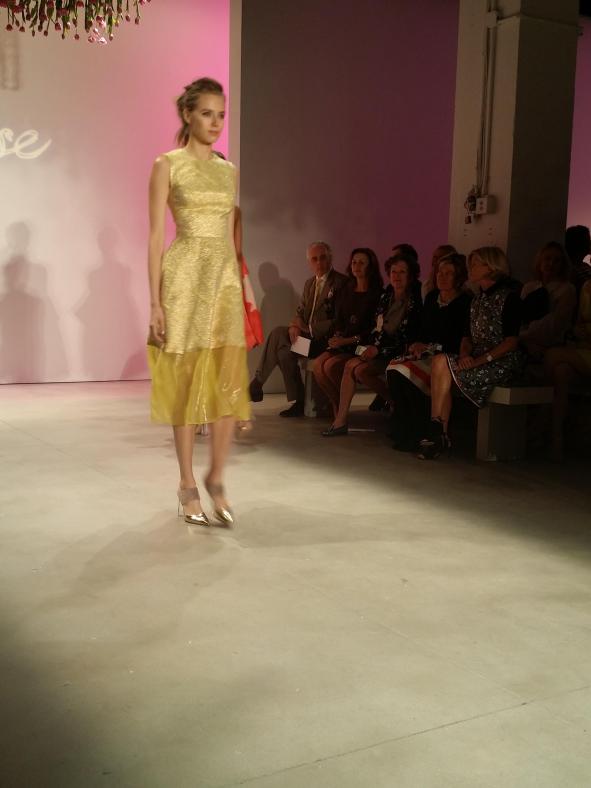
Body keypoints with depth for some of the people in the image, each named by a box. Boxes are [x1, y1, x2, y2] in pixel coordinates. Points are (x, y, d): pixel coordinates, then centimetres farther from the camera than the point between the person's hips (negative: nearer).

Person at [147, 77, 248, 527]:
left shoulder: (228, 171, 15)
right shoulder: (167, 166, 0)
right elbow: (156, 236, -5)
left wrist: (240, 288, 14)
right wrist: (155, 302, -11)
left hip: (225, 276, 5)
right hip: (185, 277, -4)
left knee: (230, 383, -2)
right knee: (187, 382, 0)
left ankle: (216, 478, 13)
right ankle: (188, 485, 12)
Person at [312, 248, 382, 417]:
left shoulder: (377, 294, -3)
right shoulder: (346, 292, 18)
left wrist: (350, 340, -15)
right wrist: (337, 336, -1)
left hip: (362, 346, -6)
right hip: (342, 344, 6)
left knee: (332, 365, -28)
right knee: (318, 364, -21)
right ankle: (337, 406, -7)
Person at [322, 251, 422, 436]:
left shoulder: (414, 302, -10)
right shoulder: (386, 296, 10)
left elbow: (408, 339, -14)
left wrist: (379, 350, -15)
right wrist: (371, 347, -4)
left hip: (399, 354, -7)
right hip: (379, 349, 7)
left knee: (361, 370, -25)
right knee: (350, 365, -16)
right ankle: (341, 420, -16)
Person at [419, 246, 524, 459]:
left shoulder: (508, 297, -6)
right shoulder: (478, 299, 19)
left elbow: (512, 341, -13)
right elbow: (468, 337, 16)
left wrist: (480, 359, -19)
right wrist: (465, 354, -6)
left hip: (503, 362, -7)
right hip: (477, 361, 7)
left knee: (442, 363, -24)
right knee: (440, 362, -22)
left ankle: (438, 435, -18)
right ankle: (439, 435, -24)